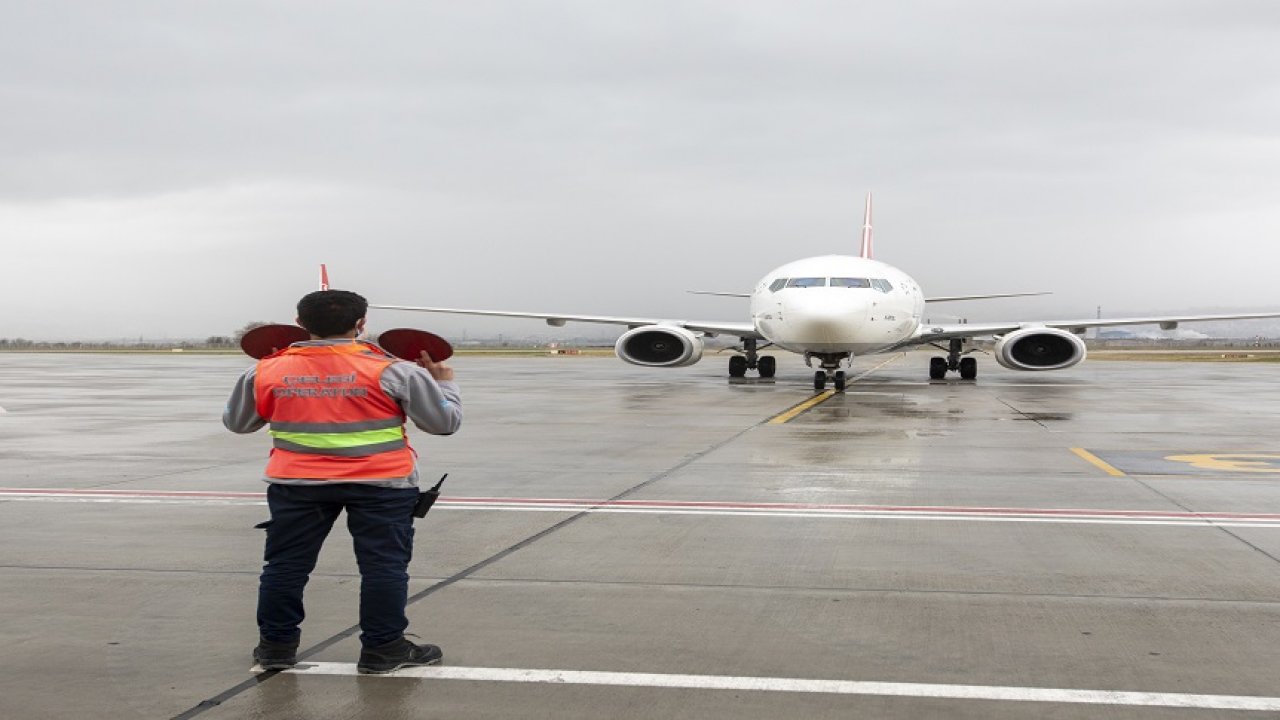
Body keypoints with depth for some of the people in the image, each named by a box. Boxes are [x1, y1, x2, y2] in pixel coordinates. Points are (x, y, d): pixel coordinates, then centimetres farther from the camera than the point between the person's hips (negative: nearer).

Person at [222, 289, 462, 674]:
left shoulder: (267, 372, 0)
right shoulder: (392, 371, -8)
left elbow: (236, 422, 16)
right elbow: (445, 421, -2)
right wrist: (444, 382, 16)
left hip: (295, 482, 3)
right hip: (381, 482, -2)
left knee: (285, 564, 14)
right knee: (384, 565, 6)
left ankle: (276, 645, 21)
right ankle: (383, 647, 10)